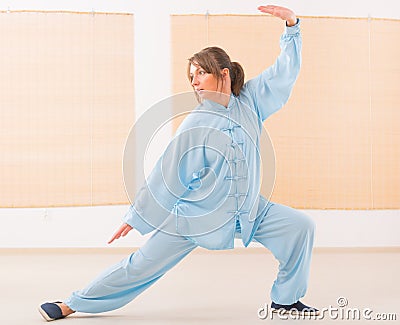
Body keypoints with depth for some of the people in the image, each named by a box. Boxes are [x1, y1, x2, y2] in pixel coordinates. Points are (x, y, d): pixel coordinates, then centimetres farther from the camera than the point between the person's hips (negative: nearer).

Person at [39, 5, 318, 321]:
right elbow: (167, 178, -12)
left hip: (245, 208, 5)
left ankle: (285, 298, 12)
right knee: (141, 267, -1)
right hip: (194, 213, -4)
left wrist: (292, 24, -11)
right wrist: (135, 219, -6)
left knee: (299, 226, -7)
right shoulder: (196, 127, -19)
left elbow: (285, 70, 0)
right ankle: (72, 304, 14)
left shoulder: (249, 100, -7)